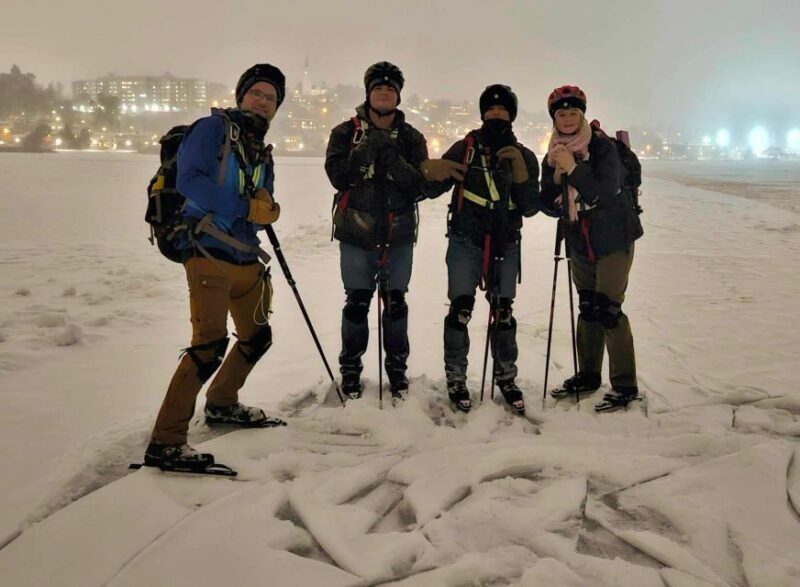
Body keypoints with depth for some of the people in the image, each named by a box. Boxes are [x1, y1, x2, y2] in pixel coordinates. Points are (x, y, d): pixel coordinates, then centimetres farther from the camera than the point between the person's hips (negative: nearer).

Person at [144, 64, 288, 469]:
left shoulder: (261, 152, 20)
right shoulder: (213, 128, -3)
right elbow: (189, 181, -17)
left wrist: (267, 211, -7)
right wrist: (245, 207, -19)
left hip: (245, 259, 9)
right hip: (209, 254, -9)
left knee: (258, 337, 20)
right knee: (210, 344, -19)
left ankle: (222, 404, 42)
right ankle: (165, 443, -13)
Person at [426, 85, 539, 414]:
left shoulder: (524, 156, 5)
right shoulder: (465, 149, 0)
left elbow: (530, 208, 0)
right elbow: (434, 186, -5)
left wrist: (519, 173, -15)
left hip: (506, 246, 2)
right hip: (465, 242, -2)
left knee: (503, 311, 8)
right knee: (460, 309, -5)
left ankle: (506, 377, 24)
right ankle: (456, 379, 10)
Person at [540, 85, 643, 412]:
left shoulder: (602, 147, -11)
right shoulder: (552, 157, 6)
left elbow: (606, 192, -22)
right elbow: (550, 205, 4)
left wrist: (573, 169, -27)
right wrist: (556, 178, -12)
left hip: (613, 239, -6)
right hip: (580, 243, 6)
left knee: (607, 308, -10)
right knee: (587, 309, 13)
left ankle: (625, 385, -1)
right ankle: (588, 375, 26)